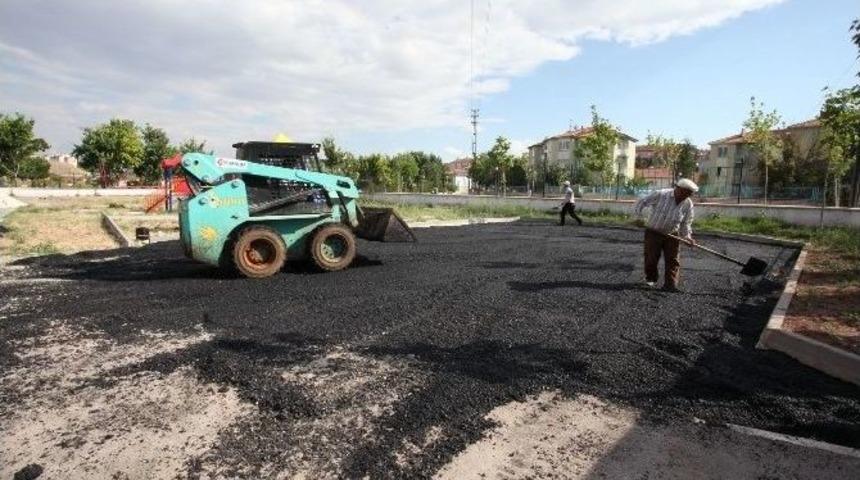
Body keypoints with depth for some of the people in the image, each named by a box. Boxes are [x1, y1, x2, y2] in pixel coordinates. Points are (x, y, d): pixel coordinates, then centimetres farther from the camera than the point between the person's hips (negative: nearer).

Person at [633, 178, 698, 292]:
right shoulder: (661, 194, -17)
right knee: (651, 258, 2)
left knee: (673, 260, -3)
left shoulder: (688, 204, -6)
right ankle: (651, 278, 25)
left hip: (672, 235, 3)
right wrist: (639, 217, -12)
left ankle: (670, 284, 1)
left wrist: (687, 236, -13)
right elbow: (642, 202, -9)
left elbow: (686, 223, 1)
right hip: (654, 232, -3)